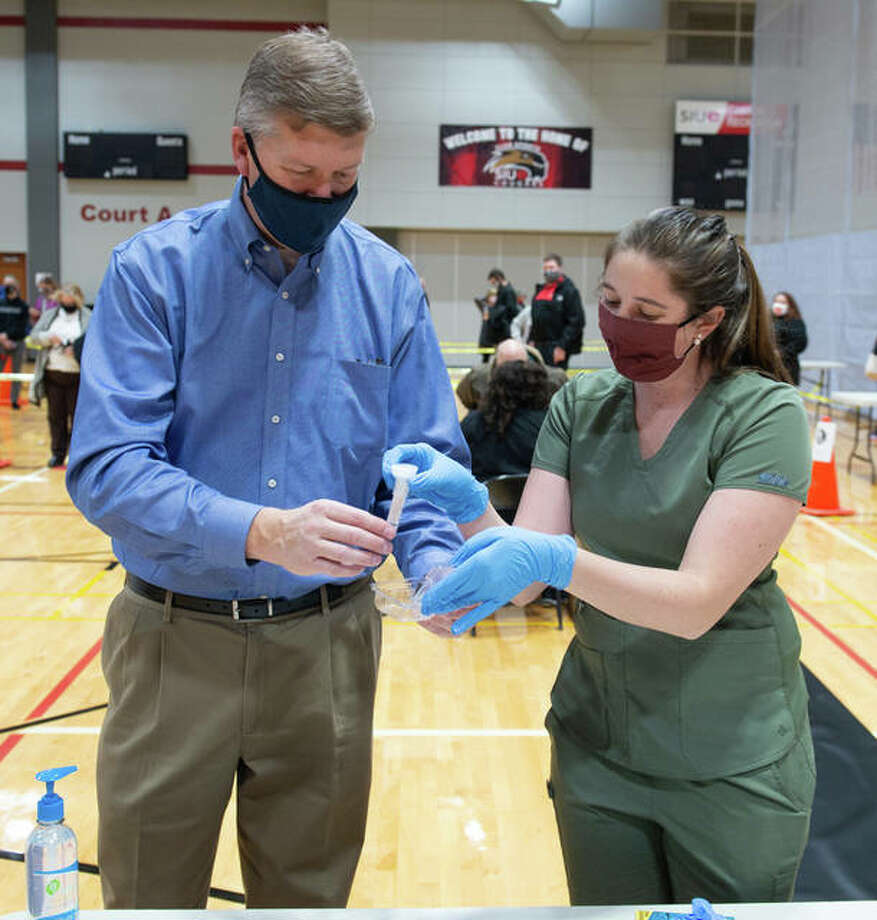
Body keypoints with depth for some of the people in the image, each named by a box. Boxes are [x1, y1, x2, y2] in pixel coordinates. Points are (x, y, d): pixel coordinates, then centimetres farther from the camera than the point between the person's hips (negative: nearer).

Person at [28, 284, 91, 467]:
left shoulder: (88, 318, 0)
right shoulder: (49, 314, 11)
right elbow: (34, 335, 9)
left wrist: (77, 349, -22)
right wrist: (49, 337, -11)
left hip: (78, 376, -3)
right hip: (53, 374, 4)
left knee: (77, 415, 0)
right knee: (56, 416, 8)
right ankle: (58, 453, 17)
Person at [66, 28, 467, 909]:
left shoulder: (388, 283, 0)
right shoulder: (154, 268, -8)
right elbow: (104, 466, -17)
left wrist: (435, 562, -19)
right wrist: (261, 532, -32)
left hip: (328, 642, 2)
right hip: (176, 640, -1)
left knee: (309, 891, 19)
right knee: (148, 892, 14)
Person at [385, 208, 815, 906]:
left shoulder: (766, 416, -15)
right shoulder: (581, 405, -2)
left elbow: (698, 601, -24)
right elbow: (527, 579, -8)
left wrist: (557, 560, -38)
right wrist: (470, 504, -27)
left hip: (732, 762, -3)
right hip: (597, 744, 4)